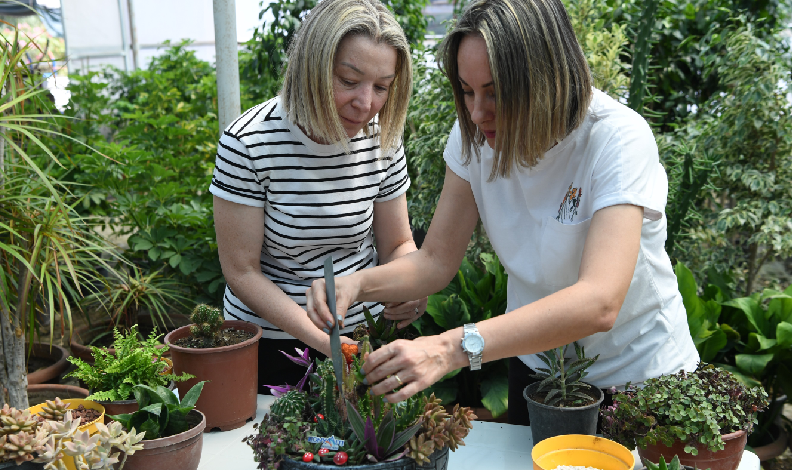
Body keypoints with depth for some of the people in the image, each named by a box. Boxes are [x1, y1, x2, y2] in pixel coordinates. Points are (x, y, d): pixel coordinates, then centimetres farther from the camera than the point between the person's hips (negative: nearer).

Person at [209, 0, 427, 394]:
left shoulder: (382, 138, -9)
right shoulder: (249, 143, -21)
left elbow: (397, 244, 0)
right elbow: (241, 272, -18)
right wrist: (321, 339, -26)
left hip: (364, 329, 4)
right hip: (269, 340, -3)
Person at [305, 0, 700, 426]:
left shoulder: (618, 138, -29)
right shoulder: (474, 134, -13)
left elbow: (599, 303, -41)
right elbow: (436, 261, -9)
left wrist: (455, 347, -51)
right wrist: (358, 283, -30)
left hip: (639, 372, -4)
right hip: (535, 364, 4)